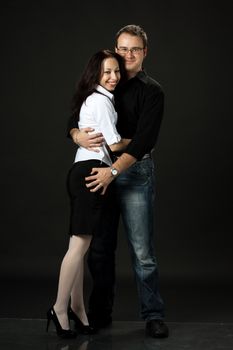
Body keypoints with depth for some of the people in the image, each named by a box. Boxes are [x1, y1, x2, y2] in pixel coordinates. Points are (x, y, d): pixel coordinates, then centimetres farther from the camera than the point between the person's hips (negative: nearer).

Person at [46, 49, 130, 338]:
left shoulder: (92, 99, 21)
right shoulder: (101, 100, -9)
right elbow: (114, 144, -7)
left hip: (83, 173, 10)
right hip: (90, 173, -10)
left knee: (81, 245, 9)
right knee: (79, 245, -9)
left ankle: (76, 307, 13)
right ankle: (60, 309, -5)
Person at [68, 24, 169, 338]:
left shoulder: (152, 91, -4)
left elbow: (143, 140, -16)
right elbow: (74, 119, 7)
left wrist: (112, 171, -26)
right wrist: (78, 135, -18)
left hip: (136, 173, -4)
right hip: (100, 172, 5)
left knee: (142, 250, -4)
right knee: (99, 248, 8)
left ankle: (153, 315, 7)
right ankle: (100, 313, 21)